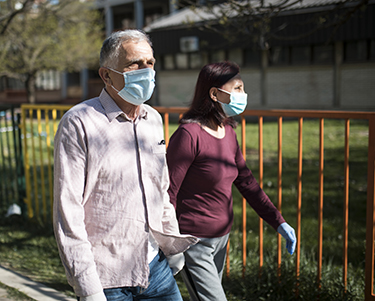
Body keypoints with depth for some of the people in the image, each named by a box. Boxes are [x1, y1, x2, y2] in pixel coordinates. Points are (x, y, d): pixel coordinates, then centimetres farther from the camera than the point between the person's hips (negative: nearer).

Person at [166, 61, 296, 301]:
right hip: (194, 240, -8)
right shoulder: (189, 134, -20)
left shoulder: (228, 132, 6)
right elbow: (168, 192, -18)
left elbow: (246, 181, 13)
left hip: (221, 237, 8)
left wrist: (278, 222, 9)